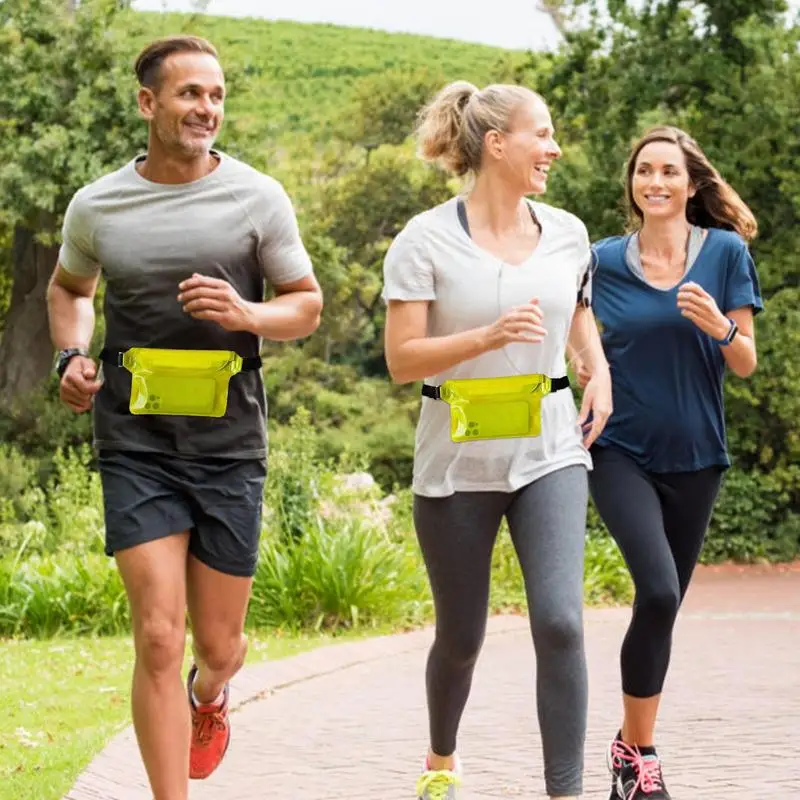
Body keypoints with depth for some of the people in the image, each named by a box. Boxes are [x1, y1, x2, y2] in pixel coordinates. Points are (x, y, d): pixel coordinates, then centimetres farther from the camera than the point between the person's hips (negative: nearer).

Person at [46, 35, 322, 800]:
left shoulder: (257, 198, -1)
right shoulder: (96, 205, 3)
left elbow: (307, 305, 6)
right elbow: (68, 289, 22)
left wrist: (246, 314, -16)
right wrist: (71, 356, 2)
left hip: (229, 442, 1)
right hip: (136, 442, 0)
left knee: (218, 644, 12)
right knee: (158, 638, -12)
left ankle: (209, 694, 49)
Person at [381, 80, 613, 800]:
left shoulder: (567, 233, 4)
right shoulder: (427, 240, -9)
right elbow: (402, 361, -11)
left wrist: (600, 373, 6)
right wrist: (488, 337, -24)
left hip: (549, 450, 2)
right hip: (458, 460, -2)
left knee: (560, 621, -16)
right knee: (461, 637, 11)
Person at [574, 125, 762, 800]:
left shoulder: (726, 253, -1)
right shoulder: (604, 261, 0)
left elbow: (745, 365, 0)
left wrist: (721, 326, -19)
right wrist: (583, 368, -7)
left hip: (693, 458, 2)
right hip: (621, 452, -2)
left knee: (664, 604, 9)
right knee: (658, 591, -20)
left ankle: (632, 746, 26)